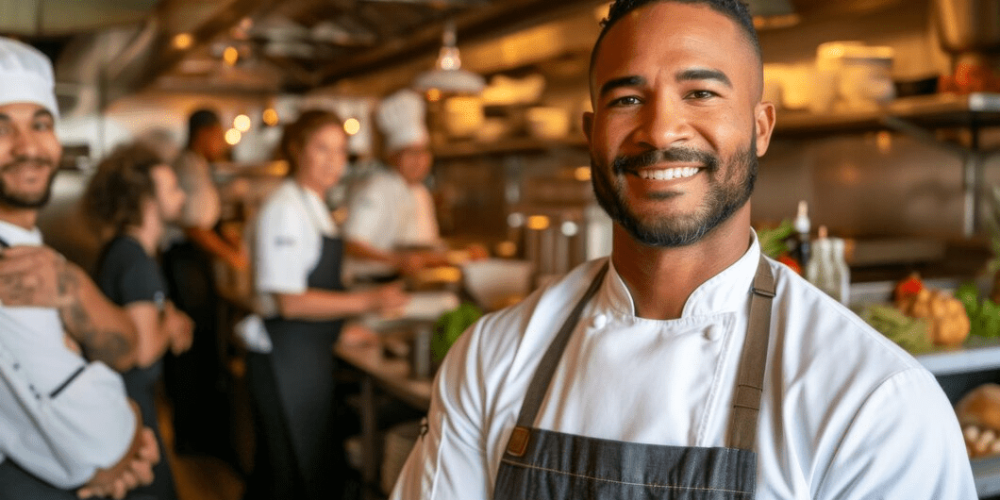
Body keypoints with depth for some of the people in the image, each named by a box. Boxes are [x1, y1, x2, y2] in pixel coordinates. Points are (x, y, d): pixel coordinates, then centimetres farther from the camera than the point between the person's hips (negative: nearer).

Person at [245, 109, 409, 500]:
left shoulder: (312, 205, 14)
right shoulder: (285, 208, -17)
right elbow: (289, 301, -21)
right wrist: (365, 302, -21)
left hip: (308, 354, 10)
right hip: (288, 356, -9)